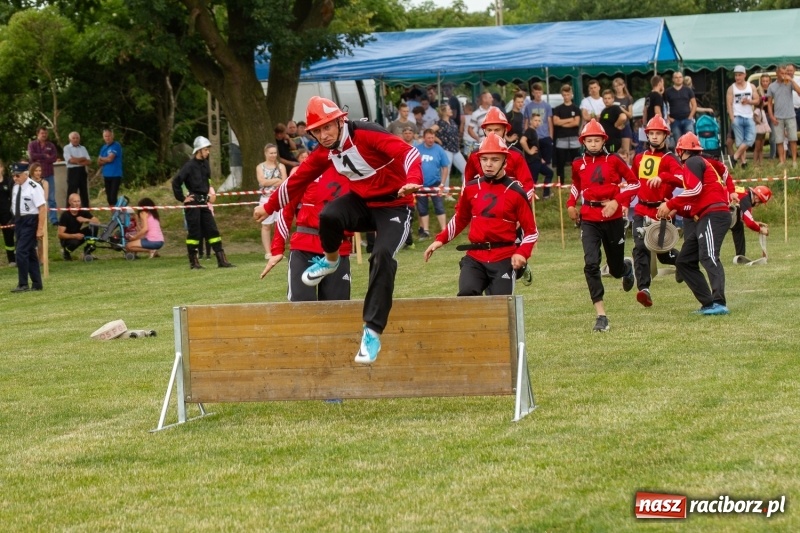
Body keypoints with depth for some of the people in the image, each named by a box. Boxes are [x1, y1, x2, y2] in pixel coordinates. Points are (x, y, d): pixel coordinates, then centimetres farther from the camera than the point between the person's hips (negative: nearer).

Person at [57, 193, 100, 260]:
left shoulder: (83, 211, -9)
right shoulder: (65, 215, -21)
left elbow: (97, 223, -13)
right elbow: (60, 234, -23)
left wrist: (86, 220, -30)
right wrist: (74, 236, -35)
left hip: (78, 235, 5)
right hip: (67, 238, -5)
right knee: (74, 242, -39)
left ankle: (88, 251, -4)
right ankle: (66, 251, -3)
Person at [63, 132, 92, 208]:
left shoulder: (83, 148, 12)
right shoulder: (67, 148, -2)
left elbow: (89, 162, 3)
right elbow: (71, 160, -15)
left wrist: (77, 161, -12)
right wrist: (83, 159, -2)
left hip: (82, 171, 5)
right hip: (72, 171, -5)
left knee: (84, 192, 9)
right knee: (71, 193, -5)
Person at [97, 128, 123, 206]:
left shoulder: (116, 146, -8)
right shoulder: (103, 147, 13)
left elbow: (110, 158, -16)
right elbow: (99, 162, 10)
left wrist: (101, 158, 2)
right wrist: (106, 160, -10)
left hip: (115, 175, -7)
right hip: (106, 175, 7)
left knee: (113, 197, -14)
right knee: (109, 197, 9)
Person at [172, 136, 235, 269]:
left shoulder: (205, 164, 11)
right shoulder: (190, 165, -12)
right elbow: (176, 181, -16)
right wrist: (182, 198, -12)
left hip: (203, 202, 7)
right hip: (193, 202, -7)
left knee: (212, 230, 4)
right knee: (194, 231, -2)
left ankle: (221, 260, 5)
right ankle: (193, 262, 6)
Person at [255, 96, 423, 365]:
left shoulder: (366, 135, -23)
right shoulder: (325, 153, -3)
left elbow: (408, 153, -34)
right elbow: (298, 180, 11)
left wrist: (412, 180, -53)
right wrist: (268, 207, 19)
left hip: (394, 206, -5)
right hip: (362, 202, 5)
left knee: (382, 256, -28)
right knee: (329, 215, -27)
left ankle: (372, 332, -23)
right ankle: (330, 261, 7)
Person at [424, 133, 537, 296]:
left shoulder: (515, 192, -2)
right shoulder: (472, 188, 7)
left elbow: (531, 230, 1)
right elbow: (460, 219, 23)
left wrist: (522, 253, -15)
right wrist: (440, 239, 12)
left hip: (504, 259, -2)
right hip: (475, 257, 2)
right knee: (467, 294, -23)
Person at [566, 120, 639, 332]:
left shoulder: (613, 160, -5)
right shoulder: (578, 164, 4)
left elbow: (633, 183, 2)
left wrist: (618, 201, -11)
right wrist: (571, 204, 8)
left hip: (612, 218, -1)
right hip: (589, 220, 1)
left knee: (615, 269, 11)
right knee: (591, 264, -18)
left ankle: (627, 267, 53)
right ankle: (601, 315, -15)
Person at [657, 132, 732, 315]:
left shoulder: (693, 163, 2)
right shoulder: (705, 163, 29)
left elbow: (695, 189, -14)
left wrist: (671, 204, -9)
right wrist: (676, 210, 13)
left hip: (713, 215, -10)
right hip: (704, 218, 10)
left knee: (708, 256, -25)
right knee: (684, 261, 10)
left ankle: (719, 303, -40)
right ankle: (708, 303, 3)